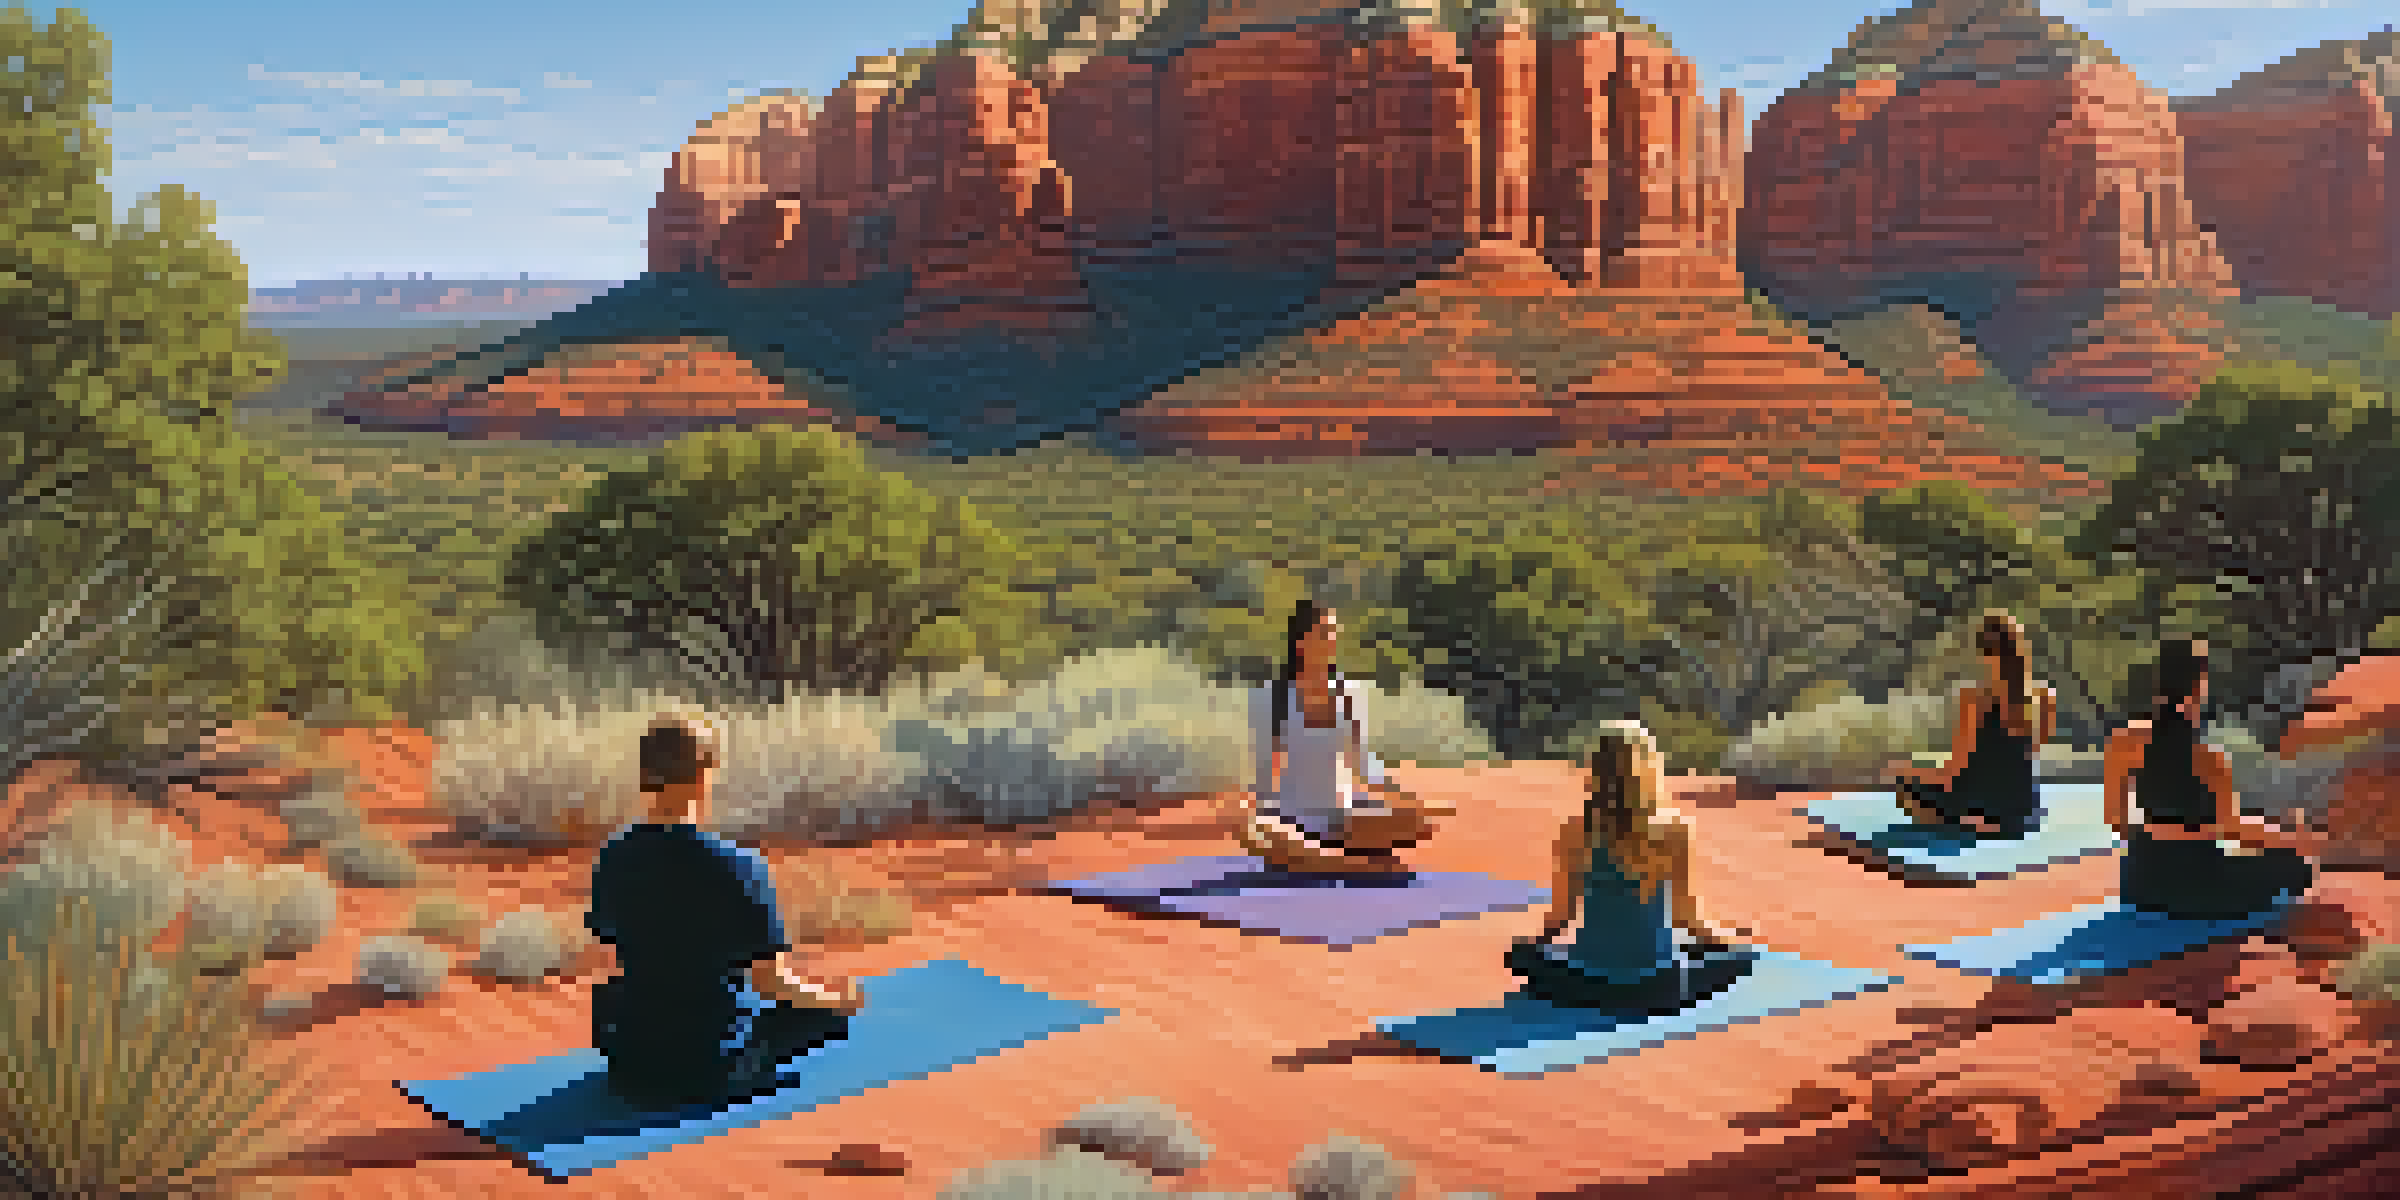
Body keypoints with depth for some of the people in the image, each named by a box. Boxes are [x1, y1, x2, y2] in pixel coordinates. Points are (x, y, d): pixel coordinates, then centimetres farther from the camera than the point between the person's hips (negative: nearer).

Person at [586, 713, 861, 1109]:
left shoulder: (612, 857, -5)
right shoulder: (741, 867, -19)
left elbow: (610, 954, 9)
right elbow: (772, 983, -15)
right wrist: (835, 997, 5)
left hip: (629, 1063, 5)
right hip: (713, 1069, -5)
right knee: (831, 1011, 13)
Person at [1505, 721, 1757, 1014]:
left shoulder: (1576, 829, -11)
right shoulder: (1674, 829, -13)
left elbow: (1561, 915, -5)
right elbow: (1685, 914, -7)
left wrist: (1534, 940, 14)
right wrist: (1718, 936, 12)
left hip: (1587, 984, 1)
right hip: (1657, 988, -1)